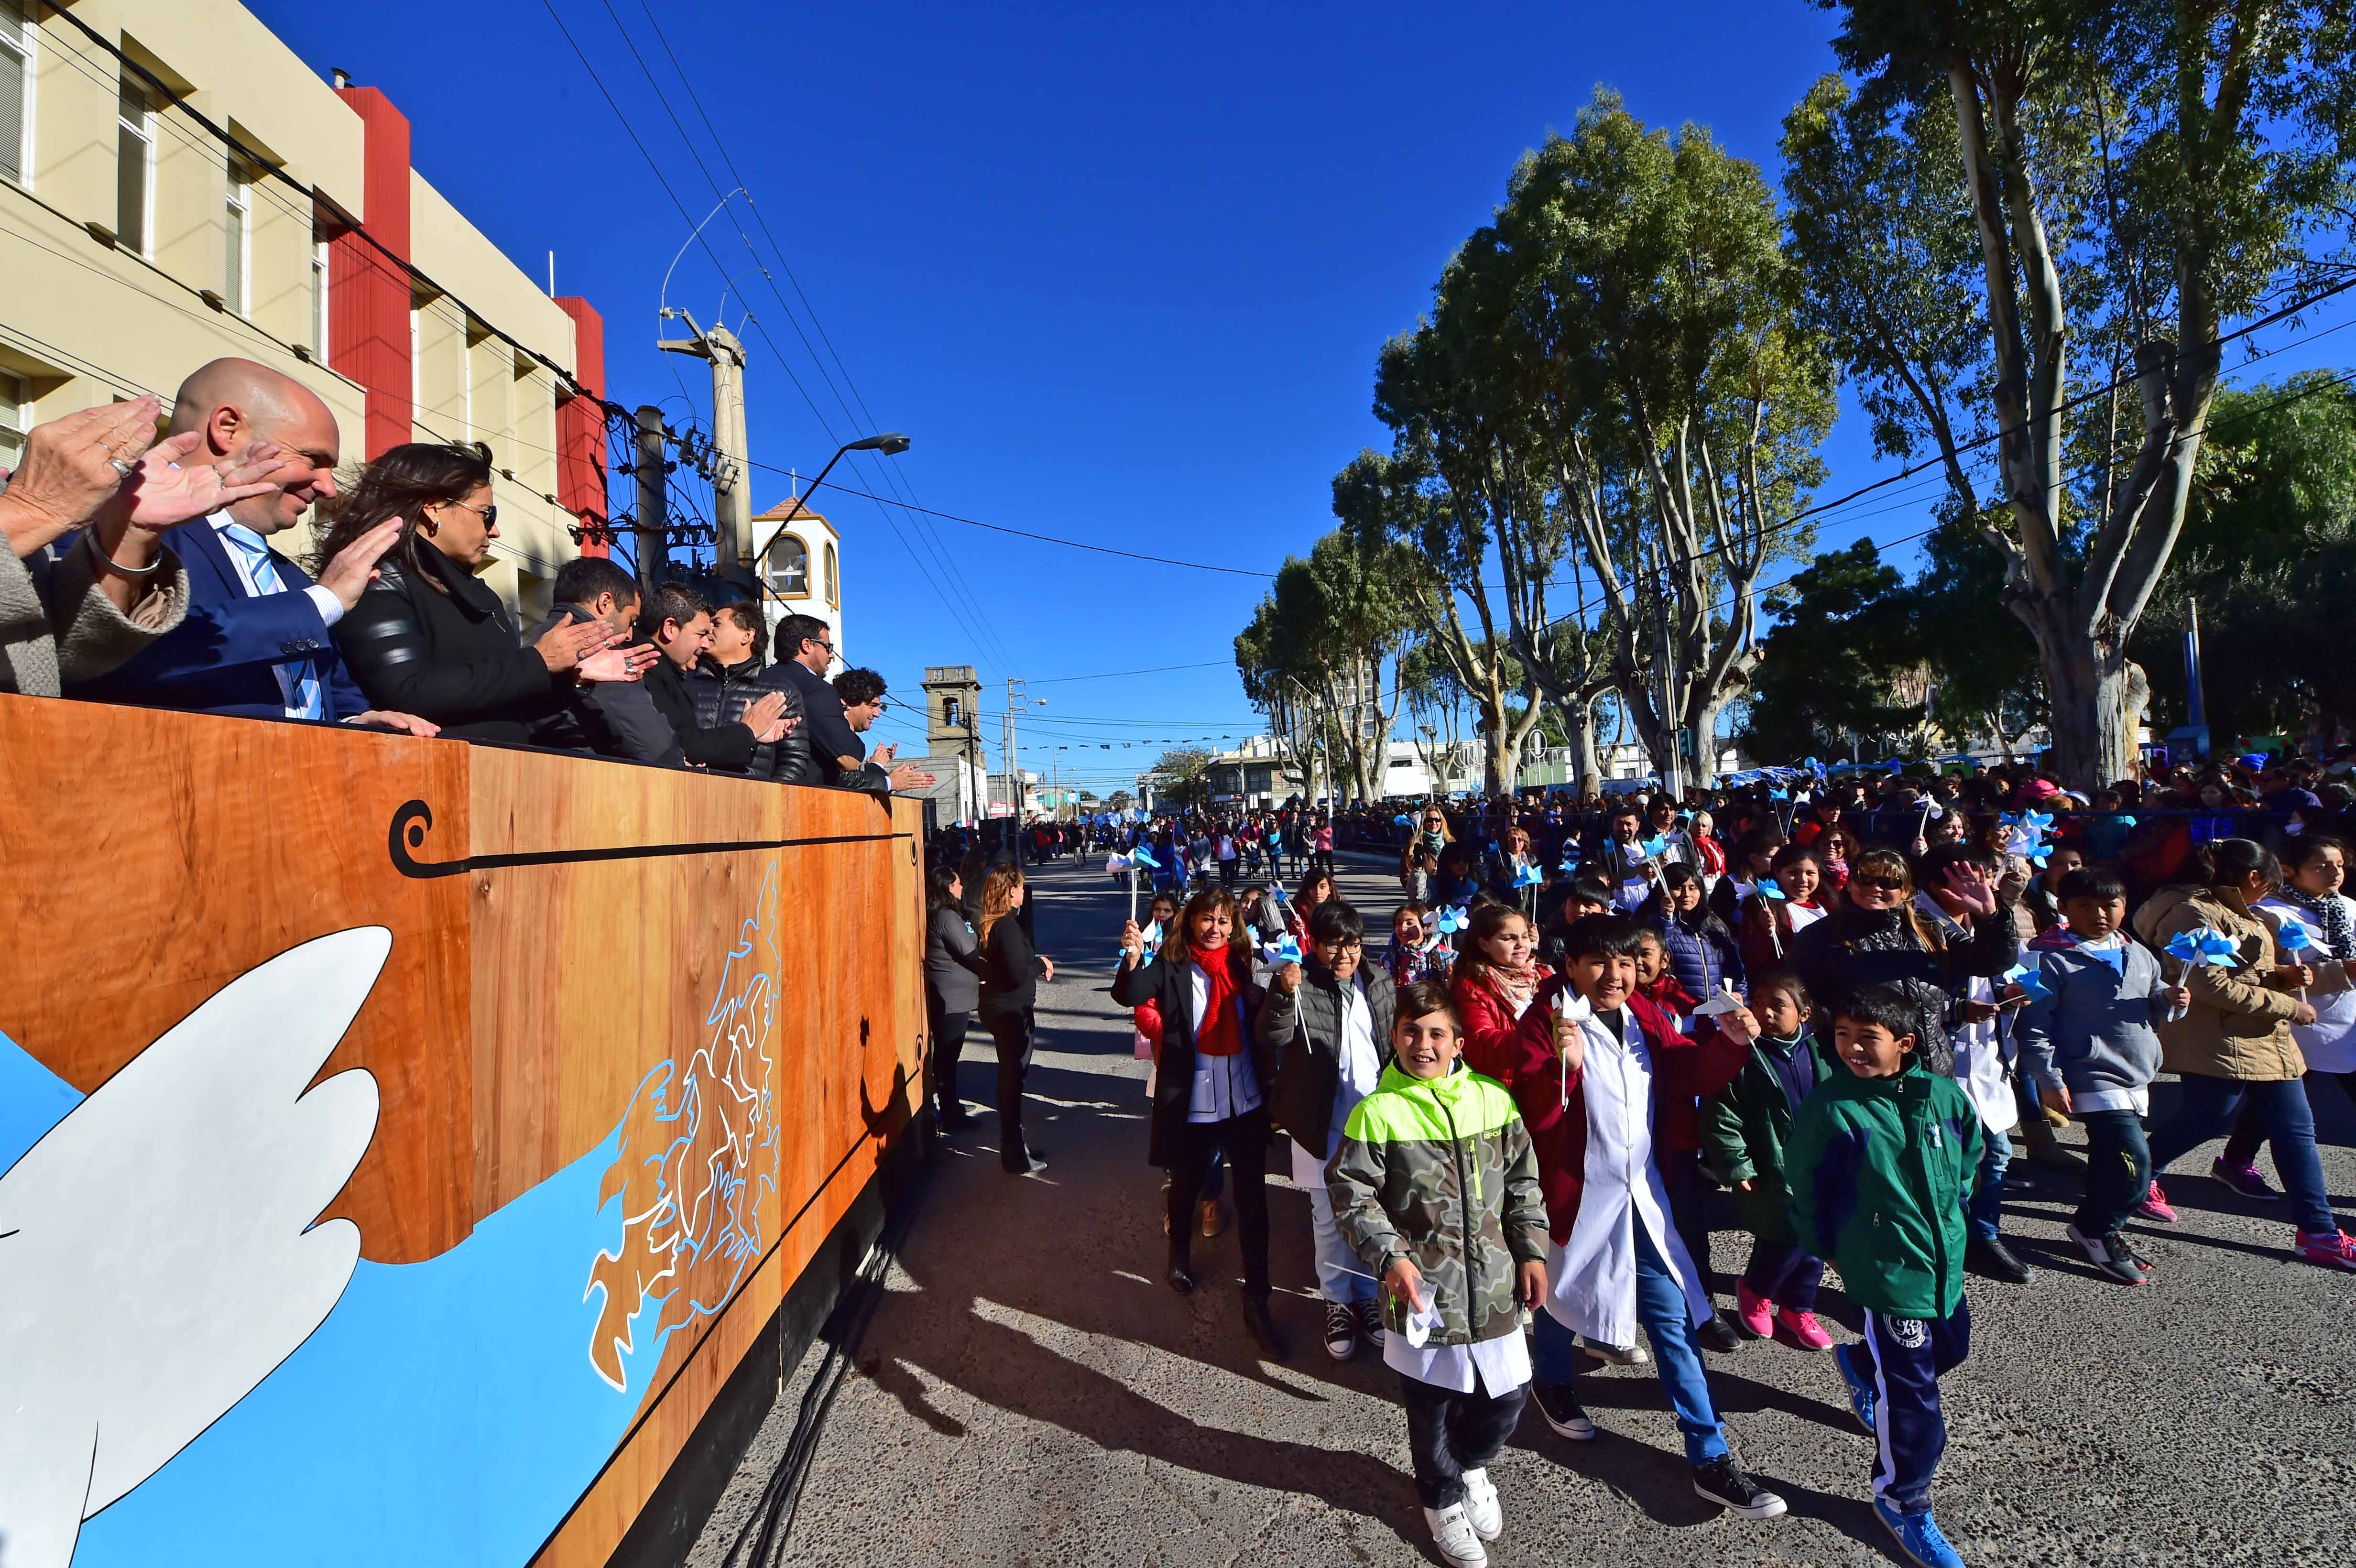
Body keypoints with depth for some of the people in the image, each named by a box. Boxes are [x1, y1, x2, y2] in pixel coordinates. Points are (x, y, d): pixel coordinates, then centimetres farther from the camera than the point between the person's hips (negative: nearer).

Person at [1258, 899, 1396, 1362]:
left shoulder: (1379, 983, 2)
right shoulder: (1297, 981, -12)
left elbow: (1395, 1043, 14)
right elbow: (1272, 1037, -24)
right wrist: (1285, 994, -42)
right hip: (1323, 1122, -3)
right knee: (1330, 1216, 9)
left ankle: (1367, 1296, 34)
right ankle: (1338, 1302, 28)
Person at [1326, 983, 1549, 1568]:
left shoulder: (1493, 1099, -2)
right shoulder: (1376, 1113, -13)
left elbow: (1523, 1182, 7)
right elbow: (1351, 1193, -9)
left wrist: (1533, 1251, 4)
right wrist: (1390, 1257, -18)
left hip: (1494, 1285, 3)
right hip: (1422, 1289, -3)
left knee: (1508, 1395, 15)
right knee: (1432, 1406, 14)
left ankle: (1471, 1464, 47)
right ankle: (1442, 1501, 43)